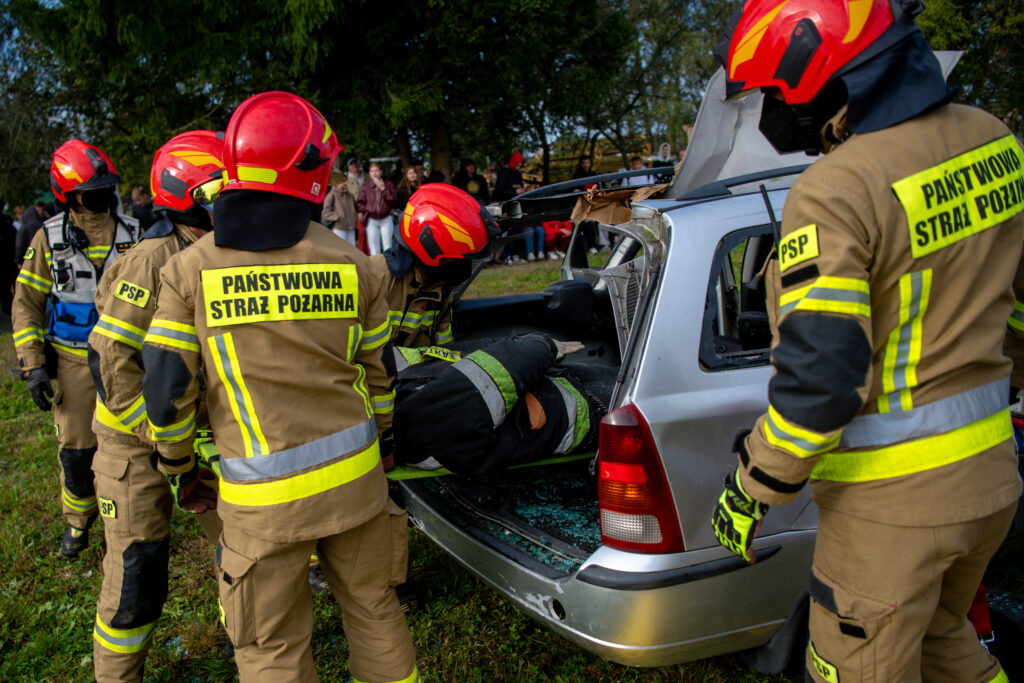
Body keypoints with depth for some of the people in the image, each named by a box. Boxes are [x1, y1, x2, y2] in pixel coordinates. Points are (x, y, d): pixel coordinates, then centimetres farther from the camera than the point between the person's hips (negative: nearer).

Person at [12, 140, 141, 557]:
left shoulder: (132, 233, 0)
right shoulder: (49, 238, -3)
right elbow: (26, 304, 2)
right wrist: (32, 365, -5)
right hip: (72, 362, -1)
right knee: (76, 451, 5)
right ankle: (77, 521, 29)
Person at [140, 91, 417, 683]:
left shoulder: (191, 271, -7)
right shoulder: (353, 265, -1)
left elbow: (167, 389, -5)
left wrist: (179, 466, 12)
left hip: (264, 499, -2)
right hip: (354, 477, 3)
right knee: (374, 612, 22)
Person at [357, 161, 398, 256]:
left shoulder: (388, 184, 1)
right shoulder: (366, 187, 3)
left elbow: (394, 201, -9)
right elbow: (359, 204, 3)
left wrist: (383, 189, -14)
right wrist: (369, 209, -12)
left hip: (386, 220, -1)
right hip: (372, 221, 1)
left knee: (388, 247, -2)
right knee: (374, 249, 2)